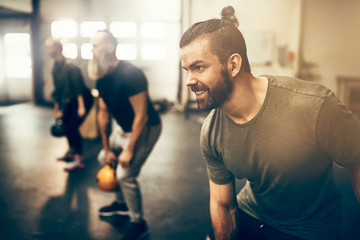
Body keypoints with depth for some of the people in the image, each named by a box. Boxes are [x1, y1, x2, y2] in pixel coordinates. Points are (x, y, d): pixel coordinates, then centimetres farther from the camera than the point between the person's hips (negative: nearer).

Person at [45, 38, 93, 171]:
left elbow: (79, 86, -24)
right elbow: (58, 90, 13)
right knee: (65, 125, 12)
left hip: (83, 99, -8)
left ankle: (79, 159, -5)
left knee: (73, 127, -13)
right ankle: (71, 151, 33)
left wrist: (81, 107, -28)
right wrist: (57, 109, 17)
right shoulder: (55, 69, 5)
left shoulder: (70, 66, -21)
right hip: (69, 100, 8)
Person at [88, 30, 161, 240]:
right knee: (105, 158, 20)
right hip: (122, 127, 9)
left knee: (125, 174, -15)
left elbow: (142, 116, -28)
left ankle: (139, 223, 8)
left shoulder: (130, 75, -28)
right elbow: (103, 113, 5)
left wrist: (129, 150, -24)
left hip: (145, 129, -9)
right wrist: (107, 148, 6)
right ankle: (122, 203, 38)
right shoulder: (102, 78, -1)